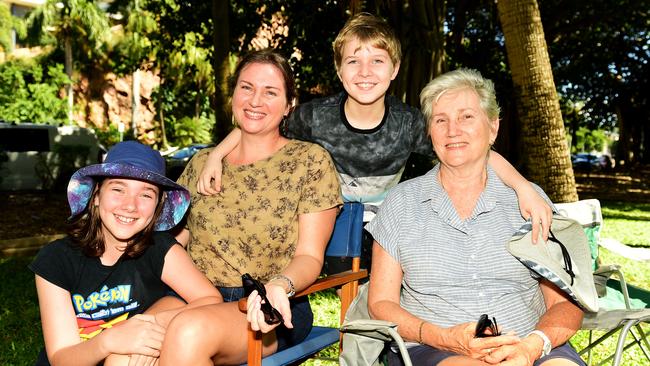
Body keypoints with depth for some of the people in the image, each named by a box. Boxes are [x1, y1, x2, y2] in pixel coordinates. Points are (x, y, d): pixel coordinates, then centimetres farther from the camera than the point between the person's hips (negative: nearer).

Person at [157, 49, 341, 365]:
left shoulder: (311, 161, 3)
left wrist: (279, 285, -24)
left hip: (273, 311, -2)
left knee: (188, 331, -34)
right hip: (195, 299, 3)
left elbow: (309, 256, -3)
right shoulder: (201, 163, 14)